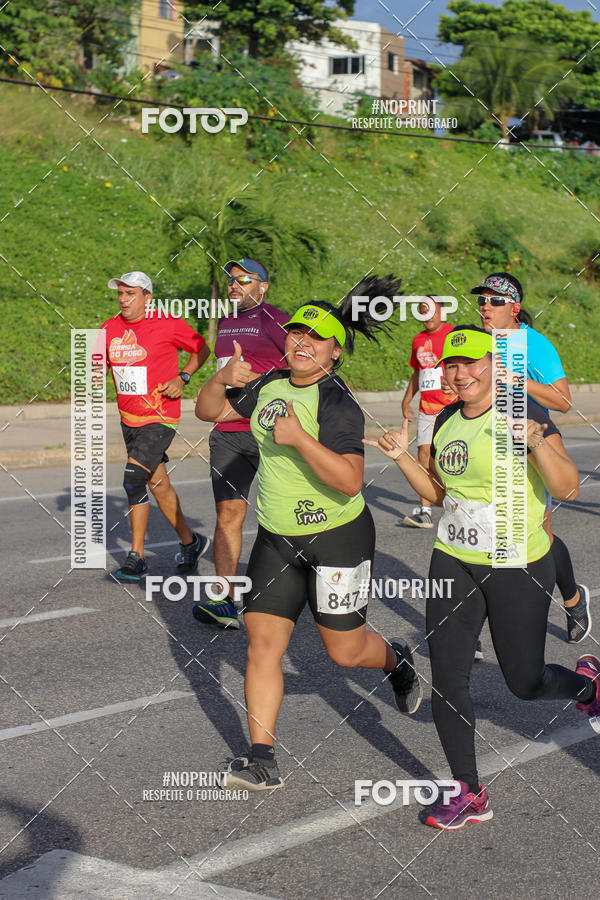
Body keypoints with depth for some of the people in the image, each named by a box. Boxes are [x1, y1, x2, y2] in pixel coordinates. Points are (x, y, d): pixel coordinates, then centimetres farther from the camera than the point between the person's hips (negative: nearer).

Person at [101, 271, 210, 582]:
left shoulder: (168, 324, -10)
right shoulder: (110, 329, 5)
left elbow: (202, 349, 3)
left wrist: (182, 377, -9)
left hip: (160, 418, -7)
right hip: (129, 419, 7)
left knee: (134, 480, -16)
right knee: (158, 484, 14)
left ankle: (136, 557, -3)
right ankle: (190, 542, 29)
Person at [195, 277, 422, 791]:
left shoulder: (337, 403, -20)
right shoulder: (270, 386, 3)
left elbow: (350, 480, -30)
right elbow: (208, 412, 11)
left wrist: (298, 438, -35)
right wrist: (224, 379, -8)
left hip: (338, 537, -6)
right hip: (276, 538, 6)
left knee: (345, 650, 7)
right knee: (263, 643, -2)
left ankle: (397, 661, 42)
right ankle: (262, 760, 3)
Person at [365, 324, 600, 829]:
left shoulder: (523, 411, -14)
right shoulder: (447, 420, 7)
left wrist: (537, 441, -35)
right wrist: (403, 456, 3)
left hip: (518, 566, -5)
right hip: (453, 562, 6)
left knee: (525, 684, 7)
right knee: (446, 681, 0)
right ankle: (469, 793, 14)